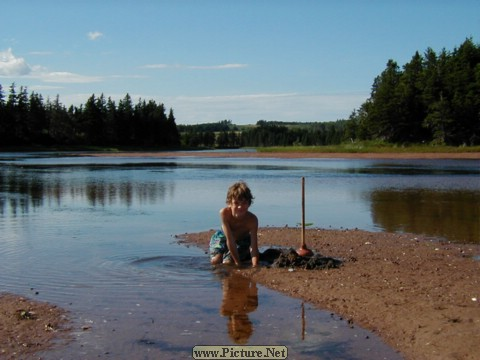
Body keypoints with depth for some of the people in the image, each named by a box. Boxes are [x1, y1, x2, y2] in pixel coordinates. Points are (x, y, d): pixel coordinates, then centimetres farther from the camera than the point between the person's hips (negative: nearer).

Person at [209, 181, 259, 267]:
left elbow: (254, 246, -35)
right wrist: (238, 263, -34)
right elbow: (230, 240, -35)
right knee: (215, 261, -19)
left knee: (228, 263, -19)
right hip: (223, 237, 1)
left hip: (242, 240, -1)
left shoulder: (252, 220, -34)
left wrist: (255, 266, -51)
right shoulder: (224, 212, -36)